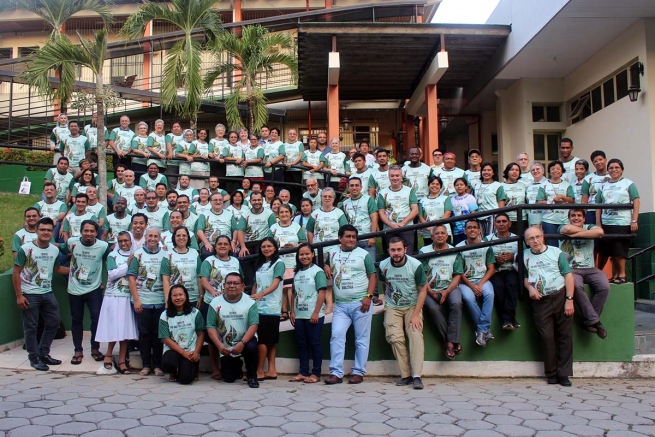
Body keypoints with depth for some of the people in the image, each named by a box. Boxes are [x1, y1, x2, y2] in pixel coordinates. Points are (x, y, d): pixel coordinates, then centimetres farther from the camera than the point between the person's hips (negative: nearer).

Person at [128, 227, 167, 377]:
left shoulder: (164, 255, 5)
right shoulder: (138, 254, 3)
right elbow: (132, 277, 0)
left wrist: (168, 299, -2)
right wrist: (136, 299, -6)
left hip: (160, 301, 1)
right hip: (142, 301, 0)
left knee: (158, 333, 5)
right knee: (144, 333, 6)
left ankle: (157, 365, 14)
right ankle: (146, 365, 15)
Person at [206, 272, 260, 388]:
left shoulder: (250, 302, -10)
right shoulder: (215, 303, -5)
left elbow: (254, 325, -17)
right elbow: (211, 326, -7)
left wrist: (242, 343, -29)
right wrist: (219, 345, -21)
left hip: (245, 340, -2)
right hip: (225, 347, 2)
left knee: (251, 347, -36)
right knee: (228, 378, 2)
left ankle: (252, 376, -10)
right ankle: (237, 365, 39)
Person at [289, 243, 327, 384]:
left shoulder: (317, 271, -6)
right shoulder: (297, 273, 12)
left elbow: (322, 292, -11)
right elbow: (294, 294, 14)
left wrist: (316, 313, -16)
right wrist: (292, 312, 7)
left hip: (313, 315, -6)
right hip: (299, 315, 6)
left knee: (314, 343, 1)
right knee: (301, 344, 9)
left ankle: (316, 374, 7)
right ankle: (303, 372, 17)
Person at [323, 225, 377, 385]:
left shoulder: (364, 254, 2)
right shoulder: (332, 253, 12)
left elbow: (372, 277, 1)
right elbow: (327, 264, 31)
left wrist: (368, 296, -11)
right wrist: (326, 267, 7)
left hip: (361, 304, -3)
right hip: (340, 305, 3)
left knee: (362, 339, 2)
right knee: (336, 336, -5)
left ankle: (358, 372, 10)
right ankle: (336, 373, -1)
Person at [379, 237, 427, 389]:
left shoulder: (415, 265, -14)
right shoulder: (383, 266, -6)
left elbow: (423, 290, -8)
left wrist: (415, 314, -14)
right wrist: (386, 301, 5)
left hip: (413, 306, -1)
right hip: (392, 308, 2)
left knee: (416, 335, -20)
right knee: (395, 338, -16)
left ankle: (416, 376, -19)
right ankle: (406, 375, -8)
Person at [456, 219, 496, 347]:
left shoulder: (486, 247, 4)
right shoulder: (459, 247, -1)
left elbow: (491, 269, 3)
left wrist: (480, 284, -12)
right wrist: (471, 286, -13)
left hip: (483, 279, 1)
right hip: (465, 281, -1)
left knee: (489, 294, -31)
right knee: (468, 298, -32)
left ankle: (482, 330, -24)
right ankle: (486, 329, -19)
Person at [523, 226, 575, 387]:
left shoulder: (556, 252, 2)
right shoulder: (524, 256, 8)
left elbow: (568, 275, -1)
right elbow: (524, 277, 15)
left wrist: (569, 300, -8)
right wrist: (530, 288, -7)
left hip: (561, 297, -1)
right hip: (540, 301, 1)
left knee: (564, 335, 1)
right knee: (547, 337, 0)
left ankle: (563, 373, 8)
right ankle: (551, 373, 12)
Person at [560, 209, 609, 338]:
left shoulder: (589, 227, 13)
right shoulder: (563, 227, 9)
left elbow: (600, 232, -13)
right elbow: (567, 229, -19)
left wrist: (575, 234, -12)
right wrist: (587, 232, -5)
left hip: (590, 269, 3)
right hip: (571, 269, -3)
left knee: (604, 286, -23)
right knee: (576, 286, -33)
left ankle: (589, 321, -12)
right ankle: (595, 320, -23)